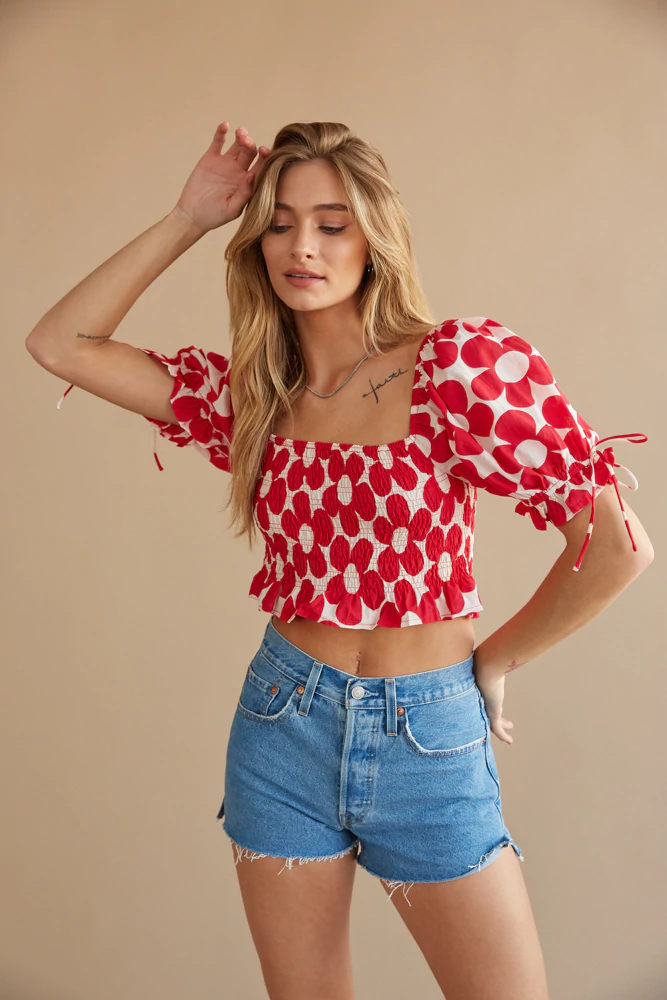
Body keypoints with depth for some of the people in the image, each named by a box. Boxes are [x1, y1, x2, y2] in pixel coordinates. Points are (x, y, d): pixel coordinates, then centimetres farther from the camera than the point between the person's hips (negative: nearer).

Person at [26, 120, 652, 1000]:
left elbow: (619, 547, -17)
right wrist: (187, 221, -4)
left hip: (430, 736, -3)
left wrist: (492, 662, -4)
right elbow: (61, 343, 0)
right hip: (284, 728, 3)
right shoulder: (248, 392, 1)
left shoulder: (463, 363, -13)